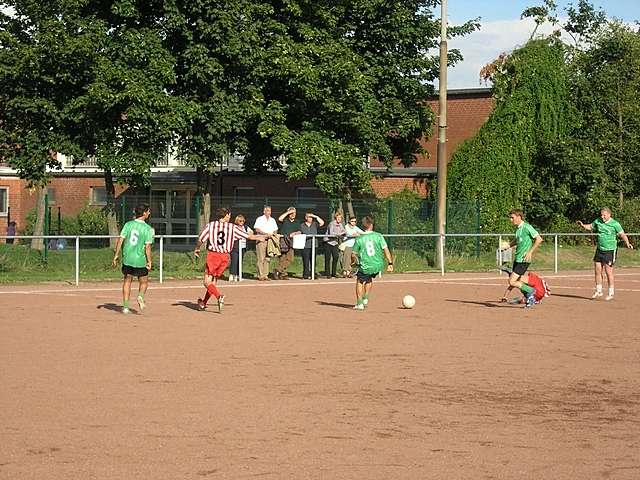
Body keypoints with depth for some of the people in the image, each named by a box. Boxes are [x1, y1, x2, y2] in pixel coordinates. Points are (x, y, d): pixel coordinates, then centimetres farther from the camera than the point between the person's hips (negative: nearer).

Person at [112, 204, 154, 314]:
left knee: (127, 280, 14)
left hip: (127, 258, 3)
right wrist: (149, 261, -5)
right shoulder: (147, 228, -8)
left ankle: (125, 307, 11)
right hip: (140, 260, -3)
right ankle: (141, 296, -14)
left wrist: (116, 255, 4)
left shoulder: (128, 224, 1)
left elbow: (120, 240, -3)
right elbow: (147, 247, -12)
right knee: (144, 282, 15)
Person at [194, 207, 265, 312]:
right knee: (213, 281, 17)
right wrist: (259, 237, 25)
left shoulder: (210, 225, -3)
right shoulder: (233, 228, 0)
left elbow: (200, 240, -2)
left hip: (212, 255, -3)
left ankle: (219, 296, -25)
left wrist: (197, 249, 19)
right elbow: (248, 236, 7)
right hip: (225, 257, 3)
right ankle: (204, 303, 25)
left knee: (207, 282, -1)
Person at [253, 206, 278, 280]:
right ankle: (260, 275, -7)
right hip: (261, 240, -5)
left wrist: (273, 234, -2)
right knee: (260, 258, -8)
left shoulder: (272, 220, 18)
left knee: (268, 259, 3)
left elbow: (275, 230, 20)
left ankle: (265, 275, 6)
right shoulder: (259, 219, 1)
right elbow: (257, 229, -9)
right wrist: (266, 233, -18)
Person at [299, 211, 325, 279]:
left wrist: (316, 217, 1)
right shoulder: (302, 225, 8)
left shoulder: (315, 224, 12)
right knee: (306, 261, -5)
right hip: (305, 246, -2)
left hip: (314, 245, 2)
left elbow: (322, 222, 1)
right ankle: (306, 275, -1)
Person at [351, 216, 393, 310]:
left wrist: (353, 260, 25)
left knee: (359, 282, 19)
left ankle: (359, 303, 17)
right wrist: (390, 263, 0)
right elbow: (386, 250, -6)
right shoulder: (378, 236, -4)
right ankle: (365, 298, 29)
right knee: (370, 279, 31)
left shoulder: (359, 239, -5)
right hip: (378, 266, 3)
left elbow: (353, 255, 2)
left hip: (365, 267, -3)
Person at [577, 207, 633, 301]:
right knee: (597, 271, 7)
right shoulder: (598, 221, 6)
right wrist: (583, 225, -1)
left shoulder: (615, 224, -9)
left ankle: (611, 293, 6)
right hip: (599, 250, 6)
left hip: (610, 251, -6)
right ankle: (598, 291, 21)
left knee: (609, 272, -5)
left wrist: (627, 243, -27)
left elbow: (622, 234, -11)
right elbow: (590, 227, 19)